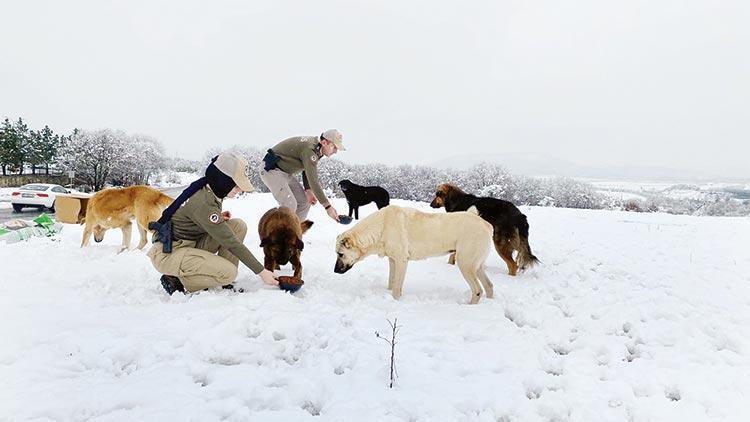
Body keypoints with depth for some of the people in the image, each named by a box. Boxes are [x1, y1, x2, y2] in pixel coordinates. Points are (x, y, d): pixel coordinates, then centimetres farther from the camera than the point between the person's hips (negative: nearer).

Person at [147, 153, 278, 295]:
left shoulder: (209, 191, 0)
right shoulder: (203, 202, -27)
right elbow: (230, 242, -26)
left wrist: (220, 218, -2)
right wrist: (261, 271, -21)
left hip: (191, 244, 9)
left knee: (239, 225, -6)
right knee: (228, 273, -27)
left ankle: (226, 283, -2)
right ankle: (175, 281, -5)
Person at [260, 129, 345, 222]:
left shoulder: (316, 147, 0)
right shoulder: (310, 149, -30)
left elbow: (307, 170, 9)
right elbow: (313, 180, -34)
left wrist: (308, 190, -6)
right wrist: (327, 206, -35)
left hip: (285, 172, 10)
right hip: (271, 169, -10)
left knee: (304, 202, 6)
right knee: (290, 205, -22)